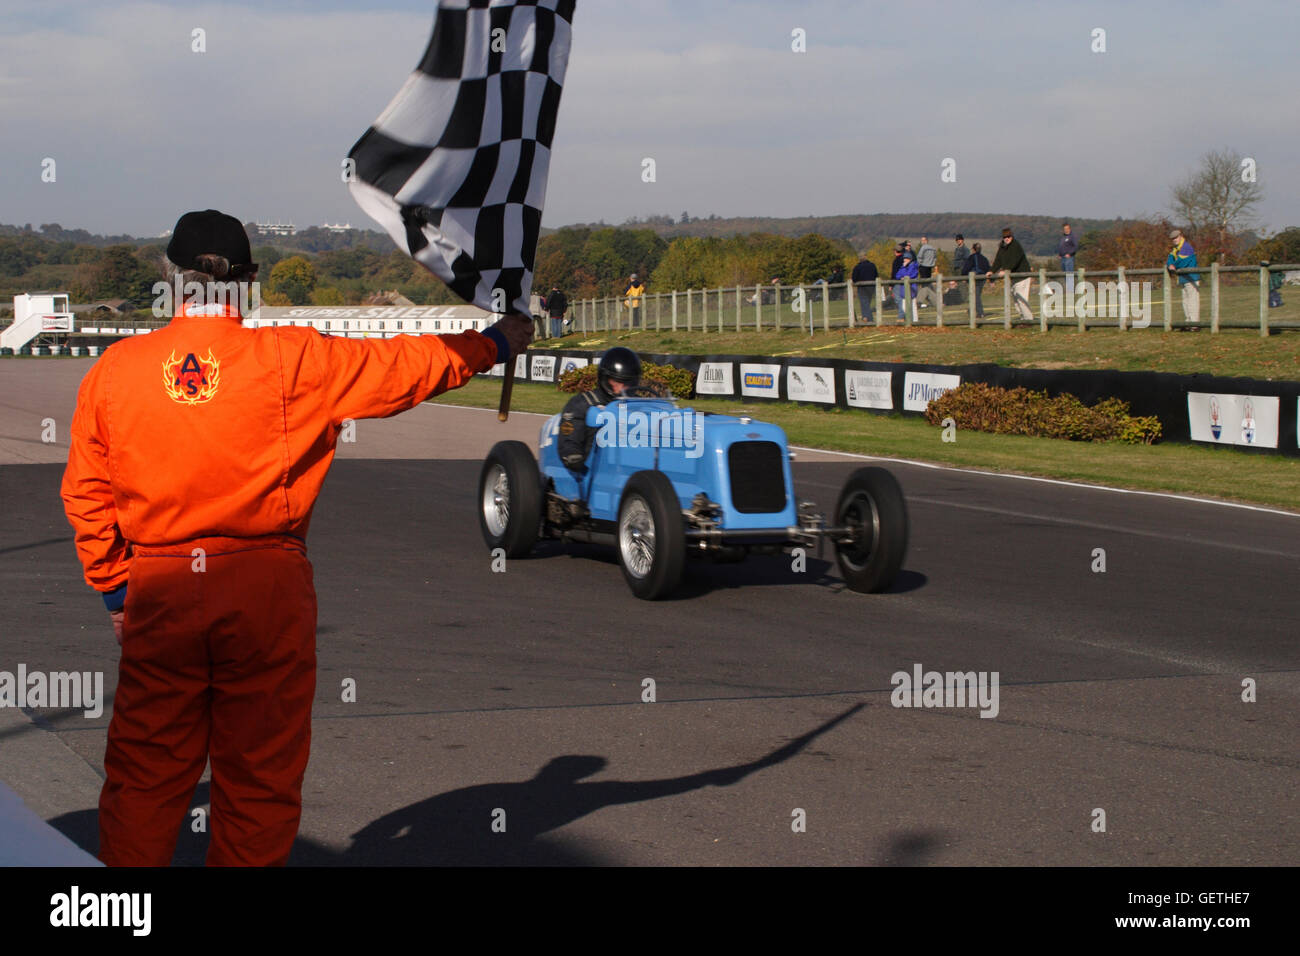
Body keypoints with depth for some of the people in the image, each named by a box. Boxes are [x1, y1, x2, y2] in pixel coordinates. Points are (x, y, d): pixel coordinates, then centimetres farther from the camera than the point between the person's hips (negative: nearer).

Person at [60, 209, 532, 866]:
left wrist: (115, 590, 15)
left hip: (157, 591, 2)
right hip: (267, 590, -2)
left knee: (144, 773, 11)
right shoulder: (292, 360, -7)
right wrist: (494, 344, 18)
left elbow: (85, 493, 5)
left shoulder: (114, 369, 1)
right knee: (259, 776, 9)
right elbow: (405, 367, 2)